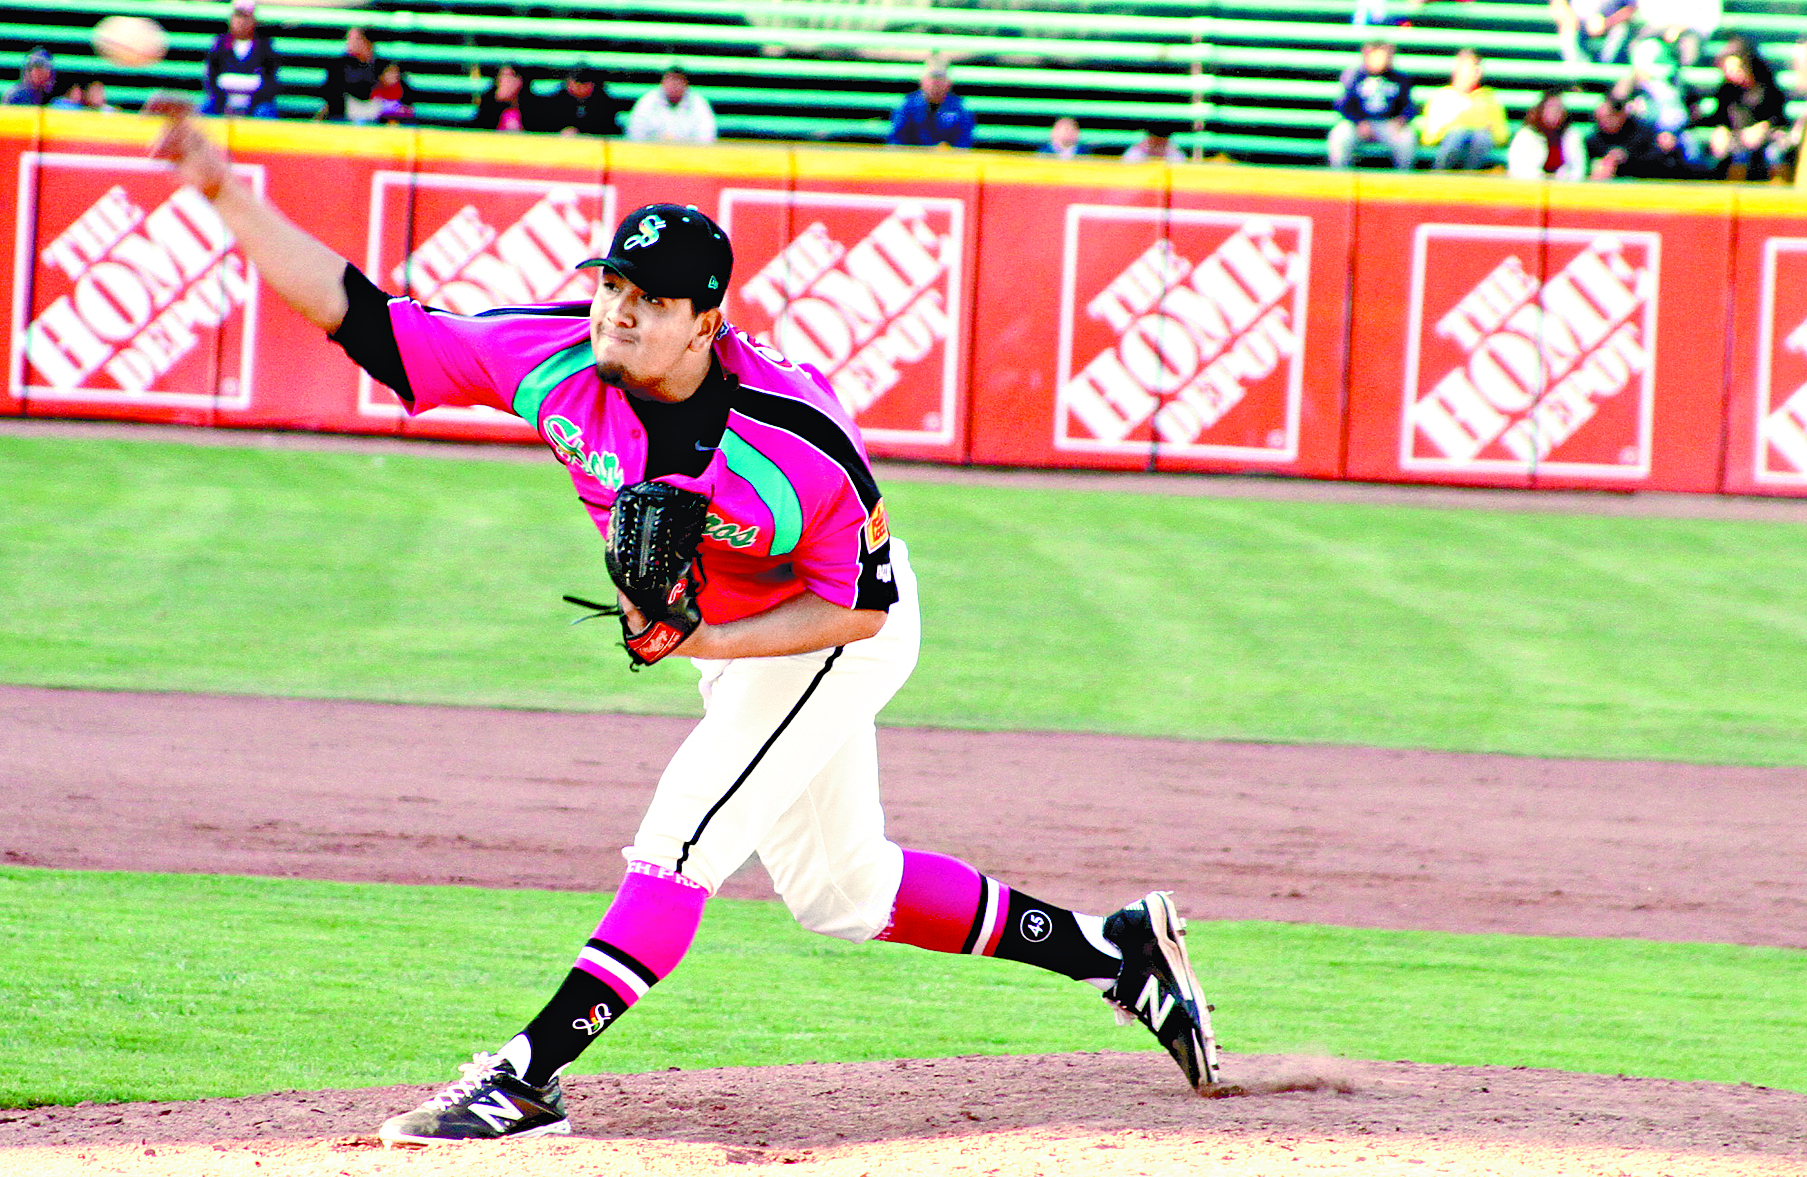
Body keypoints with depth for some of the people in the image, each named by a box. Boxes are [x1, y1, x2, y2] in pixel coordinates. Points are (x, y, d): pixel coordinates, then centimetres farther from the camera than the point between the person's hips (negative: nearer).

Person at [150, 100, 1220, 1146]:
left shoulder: (800, 442, -35)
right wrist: (227, 193, -35)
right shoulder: (550, 359, -24)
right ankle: (1115, 948, 30)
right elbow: (358, 315, -24)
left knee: (683, 839, -20)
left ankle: (527, 1077, -19)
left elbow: (861, 607, -23)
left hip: (846, 636, -7)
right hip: (726, 638, 7)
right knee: (838, 890, 17)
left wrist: (703, 642, -33)